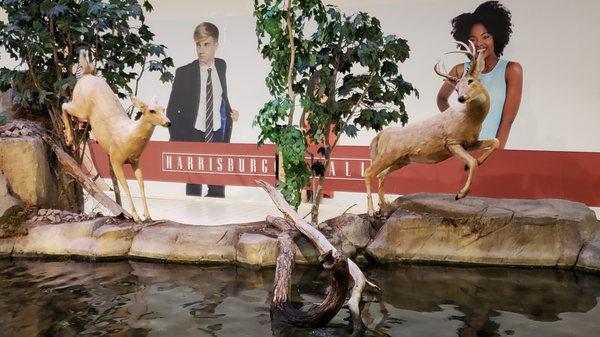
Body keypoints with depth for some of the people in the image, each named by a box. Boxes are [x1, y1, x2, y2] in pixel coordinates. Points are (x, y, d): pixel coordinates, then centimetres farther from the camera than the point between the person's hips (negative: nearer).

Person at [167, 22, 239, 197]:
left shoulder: (221, 66, 4)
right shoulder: (184, 73, -7)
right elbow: (172, 110, -2)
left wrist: (229, 111, 4)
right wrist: (176, 142, -7)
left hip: (218, 136, 3)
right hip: (193, 137, -3)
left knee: (218, 190, 7)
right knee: (193, 187, 6)